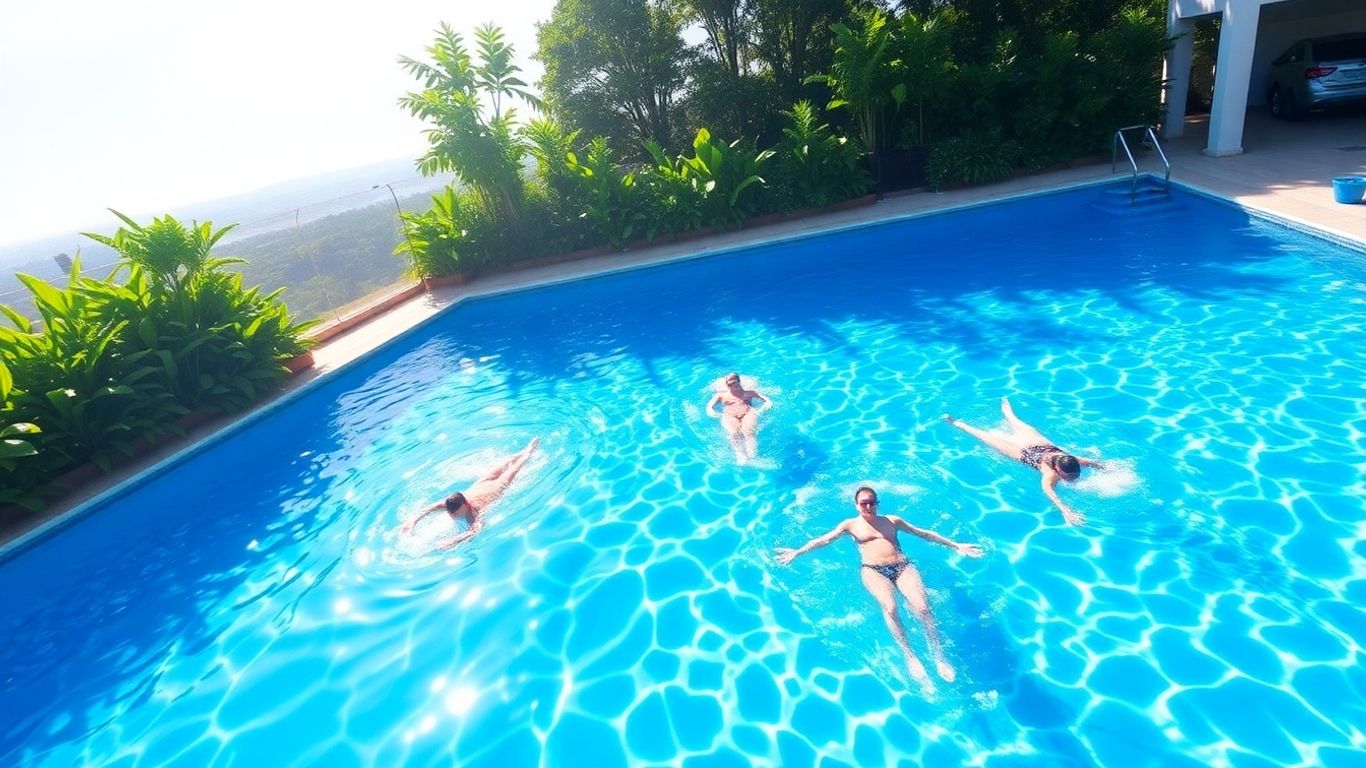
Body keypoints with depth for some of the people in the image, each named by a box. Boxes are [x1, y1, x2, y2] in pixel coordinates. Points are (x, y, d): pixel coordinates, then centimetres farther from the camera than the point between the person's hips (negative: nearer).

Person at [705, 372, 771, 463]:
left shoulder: (749, 393, 24)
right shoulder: (722, 394, 27)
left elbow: (768, 401, 15)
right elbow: (709, 406, 16)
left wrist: (761, 409, -6)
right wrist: (713, 413, -7)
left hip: (748, 414, -1)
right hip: (730, 416, 1)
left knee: (748, 431, -35)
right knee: (733, 433, -35)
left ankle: (752, 456, -52)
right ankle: (740, 457, -49)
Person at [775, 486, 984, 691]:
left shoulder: (892, 520, 22)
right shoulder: (851, 525, 17)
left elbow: (924, 533, 25)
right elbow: (824, 539, 8)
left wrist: (955, 546, 23)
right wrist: (797, 552, -4)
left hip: (903, 567, 2)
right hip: (873, 570, -2)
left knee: (923, 608, -25)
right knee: (890, 608, -33)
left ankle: (939, 657, -16)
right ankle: (910, 657, -26)